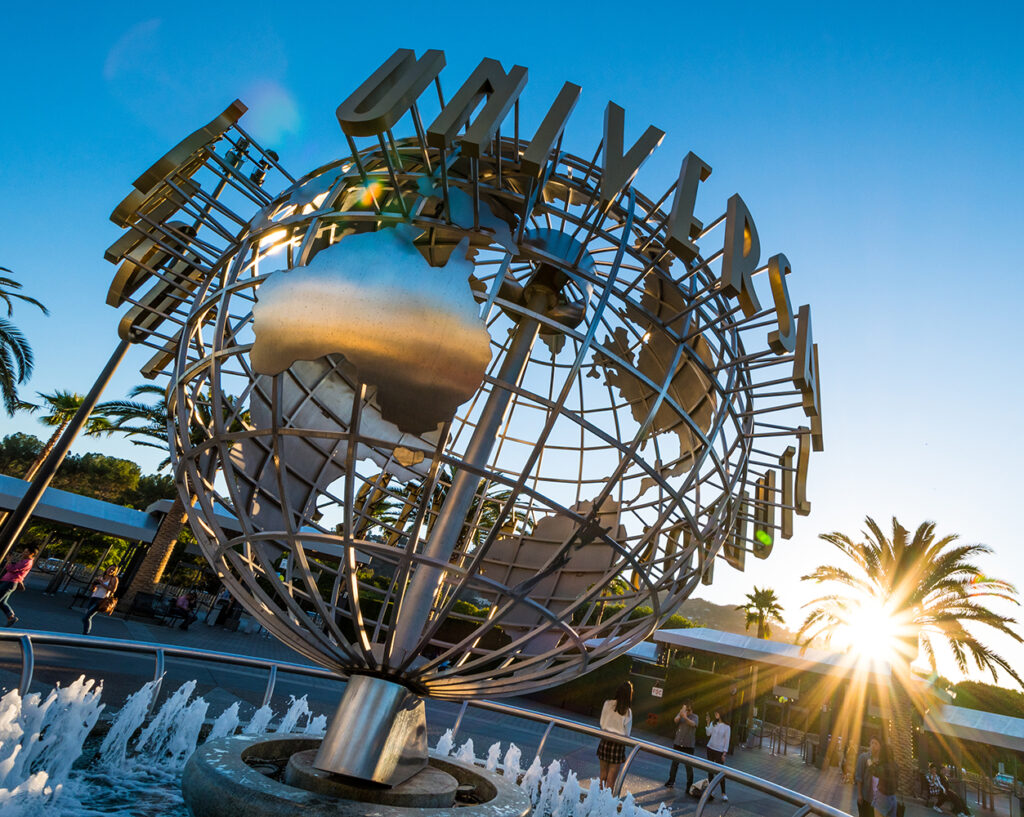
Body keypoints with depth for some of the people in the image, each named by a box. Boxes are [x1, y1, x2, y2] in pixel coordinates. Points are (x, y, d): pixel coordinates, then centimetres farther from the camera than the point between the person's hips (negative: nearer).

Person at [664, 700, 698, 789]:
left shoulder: (695, 717, -2)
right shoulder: (680, 714, 4)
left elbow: (693, 724, -24)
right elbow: (676, 720, -16)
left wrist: (685, 717, -44)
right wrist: (680, 715, -38)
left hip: (688, 745, -3)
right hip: (677, 743, 3)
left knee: (688, 765, -2)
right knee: (675, 763, 12)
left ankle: (690, 784, 8)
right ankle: (671, 781, 25)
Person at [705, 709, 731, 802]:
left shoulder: (727, 727, -4)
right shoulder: (713, 724, 5)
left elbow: (727, 741, -3)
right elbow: (708, 734, -8)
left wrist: (724, 753, -6)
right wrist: (708, 723, -14)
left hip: (719, 751, -4)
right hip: (710, 749, 4)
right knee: (710, 770, 7)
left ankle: (723, 793, 4)